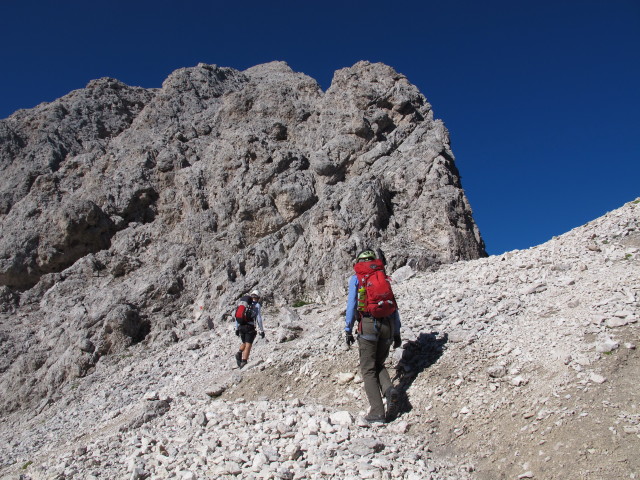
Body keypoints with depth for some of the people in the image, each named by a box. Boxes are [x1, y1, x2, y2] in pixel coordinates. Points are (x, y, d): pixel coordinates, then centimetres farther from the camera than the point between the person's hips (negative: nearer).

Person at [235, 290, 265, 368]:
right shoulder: (257, 306, 0)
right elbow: (259, 319, -7)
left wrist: (237, 329, 18)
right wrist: (262, 331, -2)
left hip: (241, 327, 5)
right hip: (250, 328, -5)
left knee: (244, 343, 22)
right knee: (248, 345, -2)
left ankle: (239, 353, -5)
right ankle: (244, 362, -10)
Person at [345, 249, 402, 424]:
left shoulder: (356, 279, 6)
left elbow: (352, 304, -4)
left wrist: (348, 330, 0)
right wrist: (396, 333, 16)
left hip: (368, 325, -4)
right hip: (387, 325, 4)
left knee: (368, 370, 3)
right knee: (379, 365, 20)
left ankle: (377, 412, -6)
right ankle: (389, 390, -9)